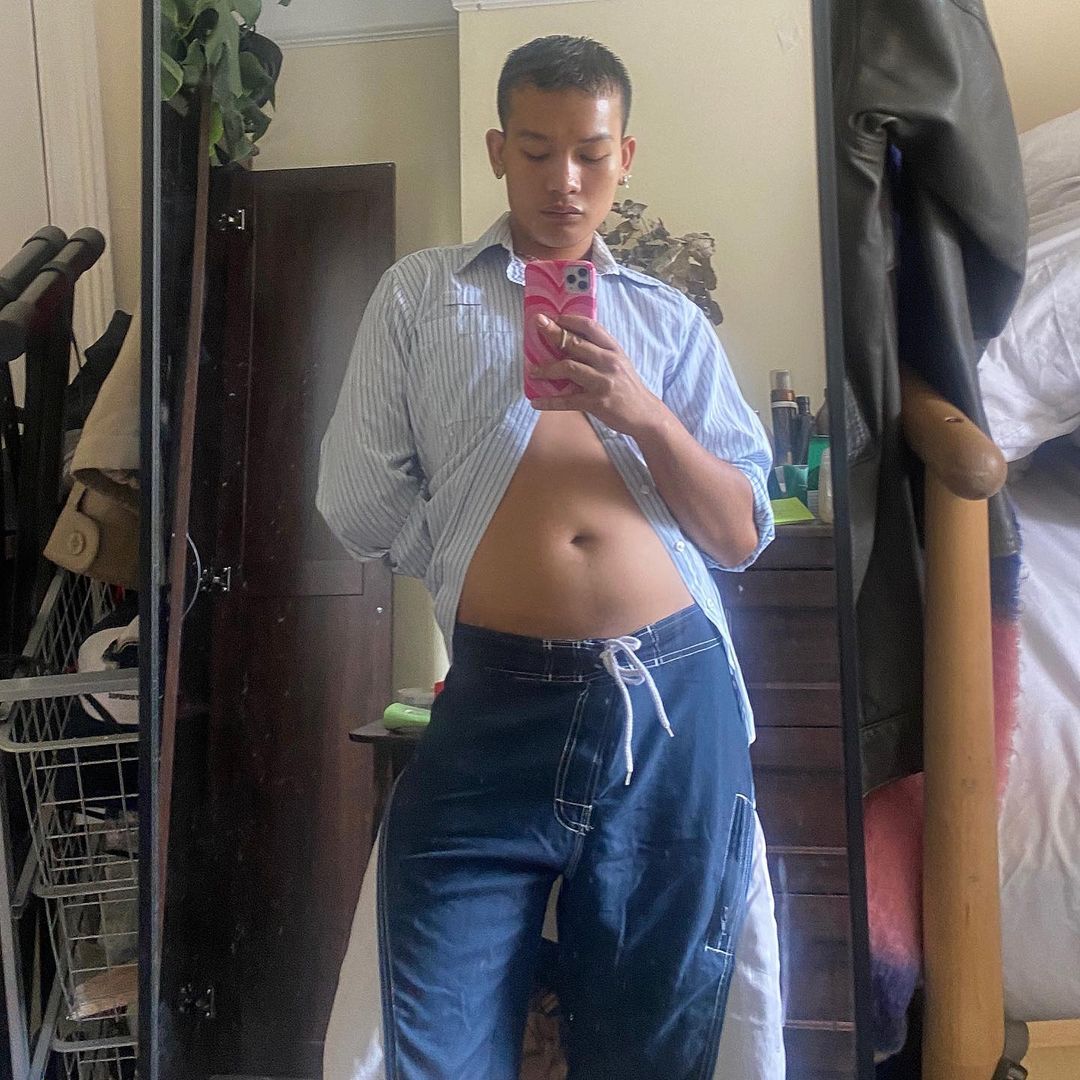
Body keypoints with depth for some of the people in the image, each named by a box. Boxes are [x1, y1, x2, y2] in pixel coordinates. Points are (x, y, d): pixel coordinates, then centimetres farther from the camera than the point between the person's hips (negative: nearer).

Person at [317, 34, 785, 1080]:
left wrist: (645, 416, -9)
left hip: (676, 700, 2)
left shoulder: (670, 321, 14)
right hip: (496, 706, -1)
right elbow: (357, 503, 4)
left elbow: (741, 535, 7)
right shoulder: (420, 295, 11)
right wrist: (495, 573, 8)